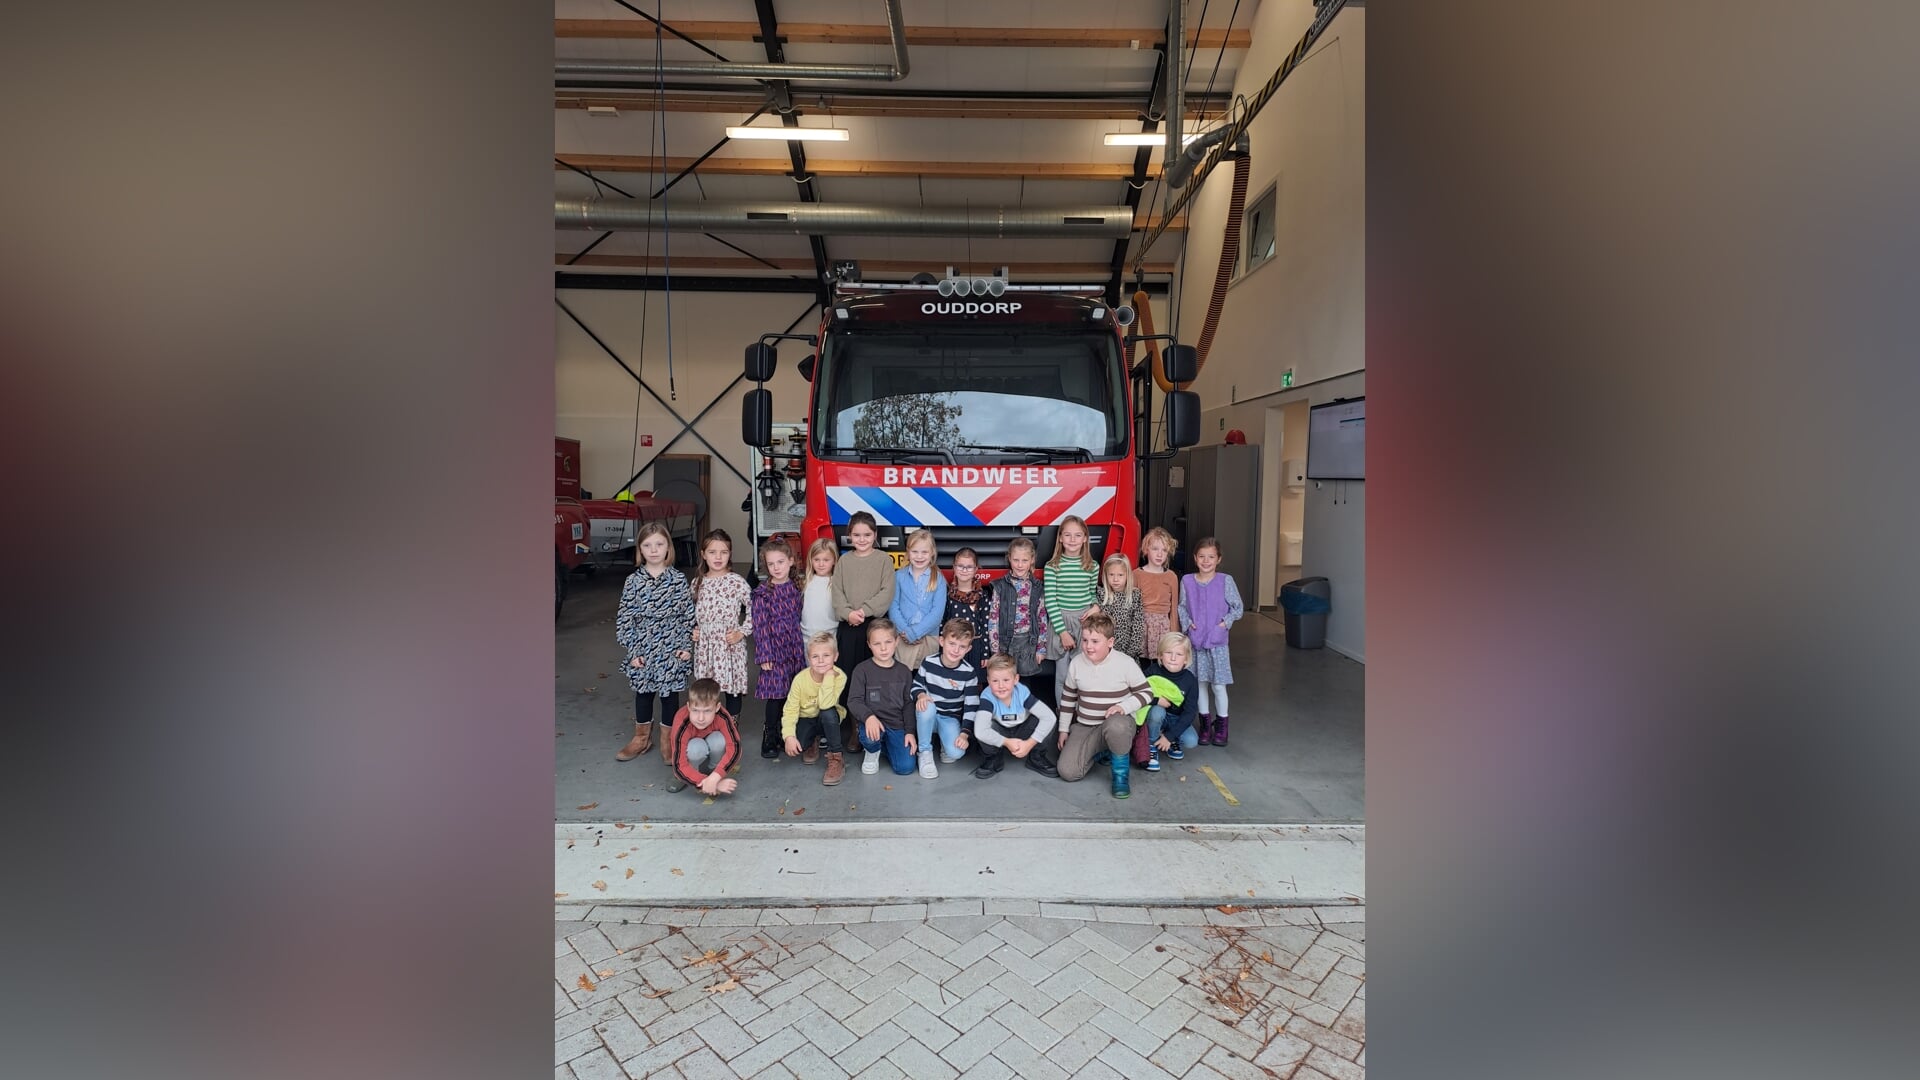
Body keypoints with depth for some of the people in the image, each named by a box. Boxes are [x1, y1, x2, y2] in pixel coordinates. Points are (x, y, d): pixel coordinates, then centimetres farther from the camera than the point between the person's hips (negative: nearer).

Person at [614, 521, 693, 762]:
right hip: (643, 650, 2)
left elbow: (688, 615, -2)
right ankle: (641, 737, 33)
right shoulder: (633, 581, -3)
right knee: (643, 692, 15)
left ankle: (668, 739, 25)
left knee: (669, 693, 9)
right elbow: (624, 618, 0)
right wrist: (632, 650, -3)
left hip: (671, 650, -1)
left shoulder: (679, 580, -6)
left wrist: (687, 645, -4)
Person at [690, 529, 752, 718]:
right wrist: (692, 630, 2)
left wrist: (742, 632, -11)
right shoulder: (698, 583, 5)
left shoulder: (737, 582, -8)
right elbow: (693, 613, 17)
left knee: (732, 686, 7)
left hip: (730, 645, -3)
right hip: (704, 645, 4)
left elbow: (753, 610, -7)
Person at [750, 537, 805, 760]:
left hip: (795, 650, 4)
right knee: (777, 695, -3)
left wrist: (802, 648, 13)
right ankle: (770, 739, 11)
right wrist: (764, 656, -10)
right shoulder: (763, 593, -7)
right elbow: (760, 626, -8)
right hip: (775, 651, -4)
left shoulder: (796, 589, 6)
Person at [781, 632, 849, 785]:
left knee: (828, 712, -36)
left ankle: (836, 759, -20)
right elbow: (791, 709, -18)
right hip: (806, 719, 1)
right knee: (792, 748, -26)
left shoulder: (839, 677, -24)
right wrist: (789, 736, -30)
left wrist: (828, 678, -39)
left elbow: (825, 705, -36)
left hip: (828, 720, -1)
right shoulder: (800, 679, -20)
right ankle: (812, 744, 12)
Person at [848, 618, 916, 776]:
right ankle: (872, 752, 3)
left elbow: (908, 704, 10)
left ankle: (886, 745, 21)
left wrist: (910, 732, 1)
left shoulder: (904, 671, 6)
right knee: (870, 736, -37)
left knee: (905, 767, -13)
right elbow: (853, 701, -10)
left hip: (897, 724, 3)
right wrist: (868, 717, -30)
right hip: (872, 722, -2)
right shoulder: (862, 670, -4)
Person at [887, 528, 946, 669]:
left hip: (929, 638, 0)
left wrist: (915, 633, -12)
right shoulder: (899, 576, 4)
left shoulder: (939, 579, 0)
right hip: (902, 638, 0)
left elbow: (937, 611, -6)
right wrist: (905, 630, -12)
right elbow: (893, 606, 1)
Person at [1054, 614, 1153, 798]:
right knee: (1067, 771, -16)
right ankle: (1103, 752, 15)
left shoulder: (1125, 663, -12)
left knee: (1116, 725, -43)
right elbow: (1068, 697, 10)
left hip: (1119, 722, -4)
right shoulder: (1076, 663, -2)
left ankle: (1121, 773, -13)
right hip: (1084, 727, 4)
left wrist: (1124, 706, -23)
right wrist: (1063, 729, 11)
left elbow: (1147, 693, -5)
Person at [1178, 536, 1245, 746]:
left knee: (1218, 684, 1)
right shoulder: (1187, 581, 0)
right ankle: (1205, 723, 24)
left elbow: (1238, 608, 1)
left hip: (1217, 640, -2)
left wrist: (1225, 623, -12)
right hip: (1195, 639, 2)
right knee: (1200, 682, 10)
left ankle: (1221, 725, 17)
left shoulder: (1225, 581, -5)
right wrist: (1188, 623, -6)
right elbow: (1181, 607, 9)